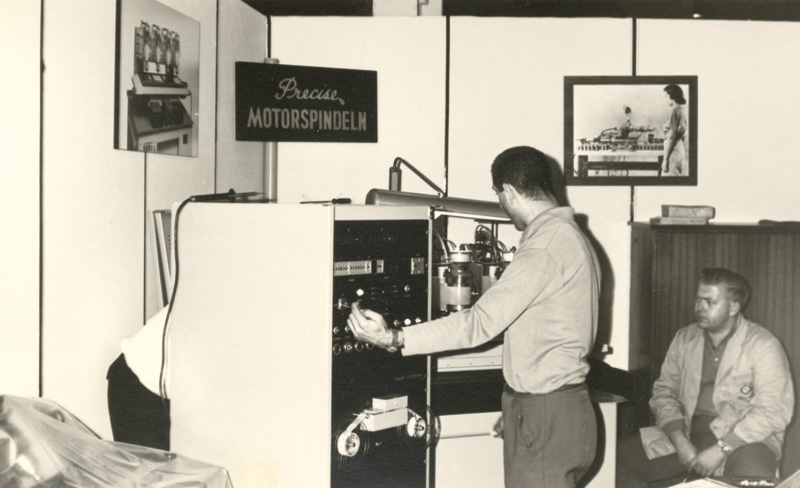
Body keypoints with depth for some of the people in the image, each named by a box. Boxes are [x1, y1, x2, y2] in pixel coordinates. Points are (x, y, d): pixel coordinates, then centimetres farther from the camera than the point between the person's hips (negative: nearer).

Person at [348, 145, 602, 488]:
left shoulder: (546, 246, -19)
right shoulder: (569, 236, 14)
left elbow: (480, 323, -25)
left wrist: (394, 339, -27)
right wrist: (518, 410, 23)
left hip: (546, 419, -10)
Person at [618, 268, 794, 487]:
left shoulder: (762, 345, -5)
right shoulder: (684, 339, 12)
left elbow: (774, 411, -13)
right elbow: (664, 391, 8)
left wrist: (721, 449, -19)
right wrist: (679, 441, -10)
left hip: (742, 440, -5)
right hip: (687, 434, 5)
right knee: (621, 456, -13)